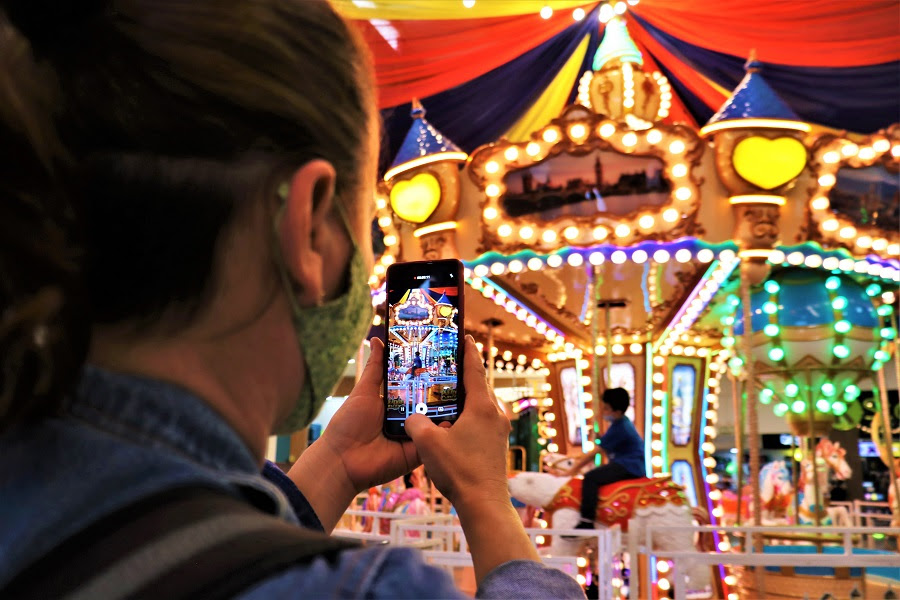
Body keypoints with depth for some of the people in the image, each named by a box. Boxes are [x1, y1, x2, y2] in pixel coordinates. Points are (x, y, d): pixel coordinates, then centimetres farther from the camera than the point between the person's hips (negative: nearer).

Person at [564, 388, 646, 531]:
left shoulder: (619, 428, -18)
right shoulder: (622, 423, 13)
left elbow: (595, 452, -16)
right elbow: (605, 450, 19)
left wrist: (575, 468, -10)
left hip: (628, 467, -12)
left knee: (590, 478, -24)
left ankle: (587, 522, -30)